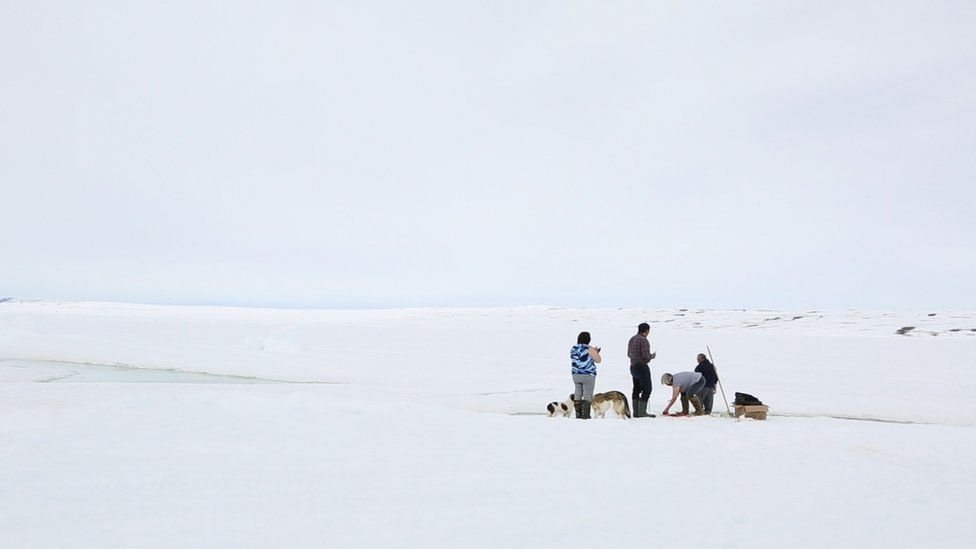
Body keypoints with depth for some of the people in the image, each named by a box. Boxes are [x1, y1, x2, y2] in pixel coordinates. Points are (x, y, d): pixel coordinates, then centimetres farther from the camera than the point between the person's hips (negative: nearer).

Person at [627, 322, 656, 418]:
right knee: (647, 389, -4)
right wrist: (652, 356, -2)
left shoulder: (632, 339, 10)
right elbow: (646, 355, -21)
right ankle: (642, 412, -7)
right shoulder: (644, 340, -17)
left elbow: (629, 354, 17)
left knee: (637, 389, 14)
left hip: (633, 366, 9)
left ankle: (636, 412, 16)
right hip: (642, 367, -9)